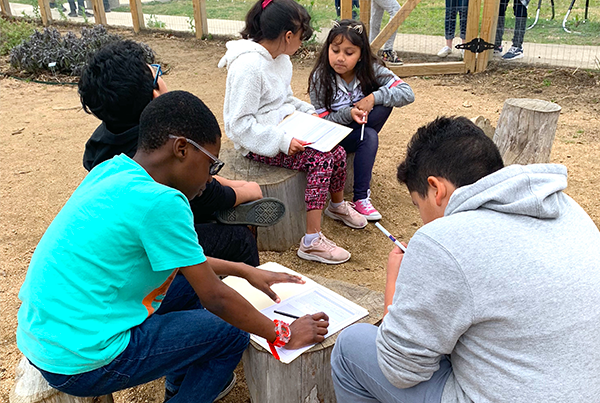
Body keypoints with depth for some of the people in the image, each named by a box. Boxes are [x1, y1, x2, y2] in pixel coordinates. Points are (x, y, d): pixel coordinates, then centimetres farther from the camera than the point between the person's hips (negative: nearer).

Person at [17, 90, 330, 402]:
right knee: (231, 334, -1)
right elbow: (215, 299, -17)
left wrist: (245, 271, 15)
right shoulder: (160, 201, -25)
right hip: (79, 363, -8)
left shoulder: (112, 170, 1)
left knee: (191, 283, 18)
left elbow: (181, 259, 13)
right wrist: (283, 335, -3)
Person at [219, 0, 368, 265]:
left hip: (283, 131, 8)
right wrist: (282, 141, -28)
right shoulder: (248, 66, -23)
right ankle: (311, 242, -18)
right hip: (258, 143, -8)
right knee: (321, 160, -24)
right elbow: (239, 124, -24)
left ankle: (337, 205, 23)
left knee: (337, 151, -7)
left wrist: (310, 113, 6)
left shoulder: (280, 57, 6)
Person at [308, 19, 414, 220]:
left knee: (385, 99, -23)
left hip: (362, 127, 4)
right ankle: (360, 198, -21)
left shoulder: (372, 70, -13)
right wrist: (348, 114, -33)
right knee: (370, 136, -32)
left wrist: (374, 97, -33)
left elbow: (408, 94, -20)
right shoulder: (320, 78, -18)